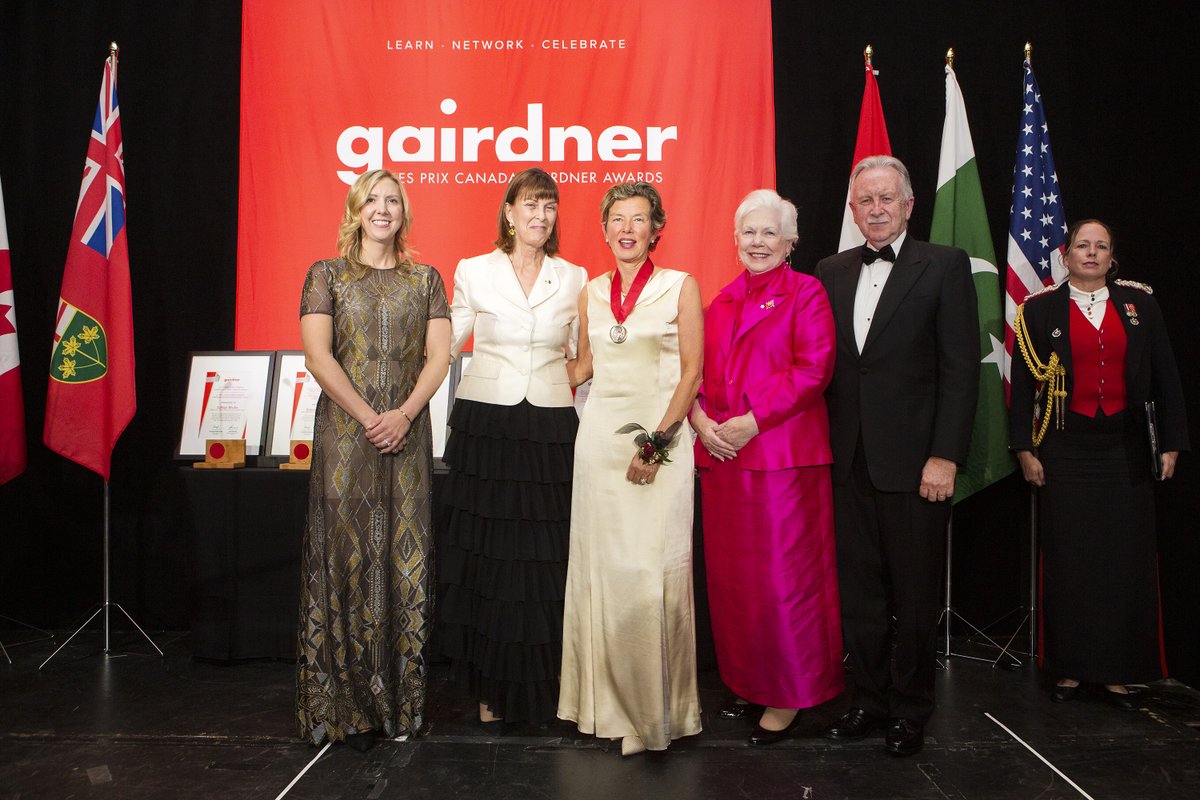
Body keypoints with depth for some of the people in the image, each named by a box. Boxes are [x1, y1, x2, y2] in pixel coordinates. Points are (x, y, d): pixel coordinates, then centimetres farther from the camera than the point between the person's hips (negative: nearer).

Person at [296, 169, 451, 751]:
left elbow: (438, 355, 3)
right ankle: (351, 706, 9)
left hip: (407, 433, 2)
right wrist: (368, 417, -13)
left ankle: (400, 698, 13)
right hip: (345, 432, -1)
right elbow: (317, 355, -4)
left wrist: (403, 414, -12)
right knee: (347, 554, -1)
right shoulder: (326, 275, 7)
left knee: (404, 557, 3)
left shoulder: (425, 279, 12)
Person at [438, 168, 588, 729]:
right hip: (485, 424, -1)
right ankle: (491, 688, 17)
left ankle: (542, 685, 16)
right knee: (488, 552, 3)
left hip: (550, 427, 1)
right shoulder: (474, 272, 5)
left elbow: (583, 357, 14)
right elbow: (442, 345, 9)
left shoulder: (573, 278, 9)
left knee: (545, 557, 2)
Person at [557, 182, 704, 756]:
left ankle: (655, 706, 11)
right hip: (600, 433, 4)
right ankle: (607, 698, 20)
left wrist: (656, 441, -13)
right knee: (600, 565, 5)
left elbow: (692, 372, -6)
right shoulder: (592, 292, 12)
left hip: (660, 434, -4)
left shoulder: (680, 286, -1)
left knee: (651, 569, -5)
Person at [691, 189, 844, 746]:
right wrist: (700, 418, -4)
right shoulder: (722, 301, 17)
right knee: (730, 574, 10)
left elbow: (813, 370, -12)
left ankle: (788, 697, 13)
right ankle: (747, 683, 25)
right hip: (720, 453, 6)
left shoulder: (805, 293, -1)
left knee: (782, 574, -1)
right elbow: (698, 370, 15)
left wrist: (751, 421, -17)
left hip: (782, 454, -6)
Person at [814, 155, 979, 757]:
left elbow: (961, 369, -7)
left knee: (914, 594, 8)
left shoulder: (945, 266, -2)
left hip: (913, 459, -4)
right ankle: (869, 699, 27)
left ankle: (910, 710, 24)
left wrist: (945, 457, -13)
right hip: (848, 460, 4)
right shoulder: (831, 272, 11)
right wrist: (822, 446, 3)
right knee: (857, 590, 11)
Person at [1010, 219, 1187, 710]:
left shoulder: (1139, 304, 8)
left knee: (1126, 560, 2)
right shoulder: (1040, 309, 3)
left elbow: (1165, 377, 7)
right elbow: (1022, 382, 1)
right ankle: (1069, 669, 13)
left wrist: (1171, 443, 2)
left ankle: (1119, 672, 13)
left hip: (1125, 449, 2)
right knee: (1068, 560, 3)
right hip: (1064, 449, -1)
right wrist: (1025, 449, -4)